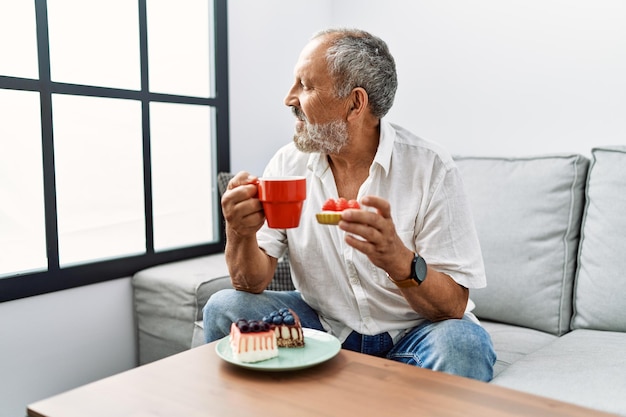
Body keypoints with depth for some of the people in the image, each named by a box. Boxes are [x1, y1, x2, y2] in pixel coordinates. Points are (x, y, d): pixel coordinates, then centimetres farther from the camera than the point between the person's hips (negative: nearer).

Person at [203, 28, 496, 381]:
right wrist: (241, 234, -28)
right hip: (323, 323, 3)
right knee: (224, 308, -14)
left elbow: (453, 306, -19)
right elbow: (253, 283, -6)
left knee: (462, 345, -33)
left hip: (411, 332, -2)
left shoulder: (431, 169, -17)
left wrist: (399, 260, -39)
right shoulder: (288, 164, -5)